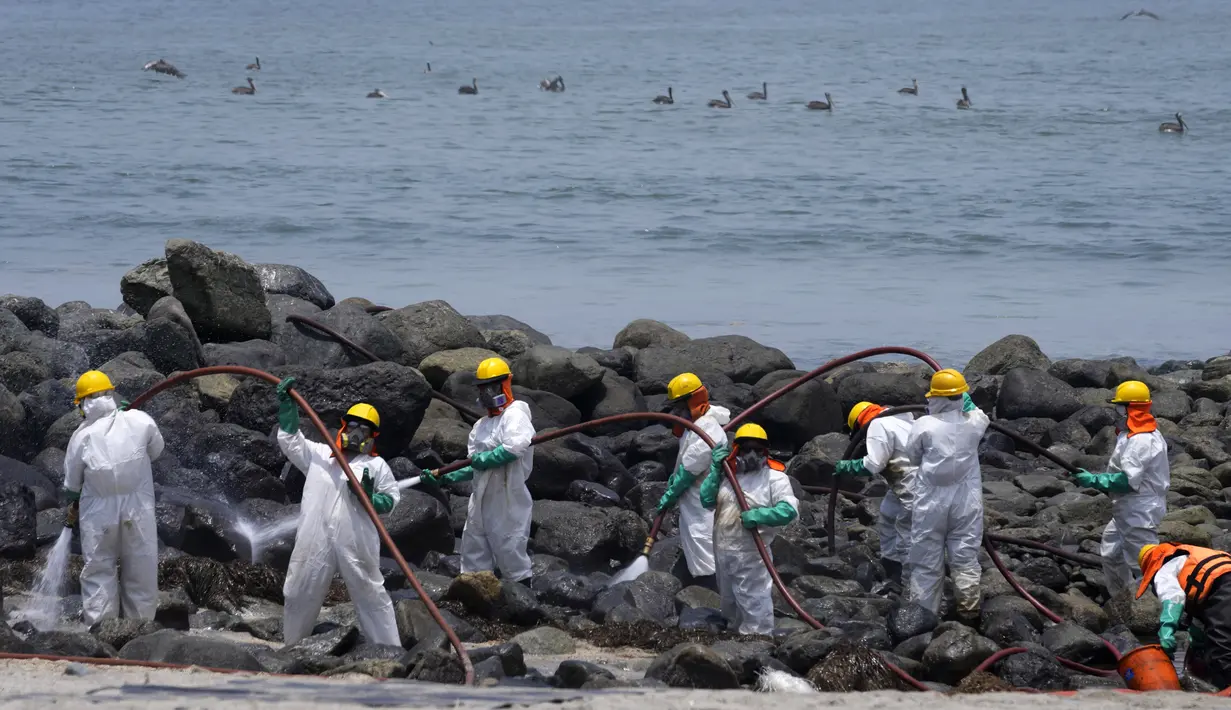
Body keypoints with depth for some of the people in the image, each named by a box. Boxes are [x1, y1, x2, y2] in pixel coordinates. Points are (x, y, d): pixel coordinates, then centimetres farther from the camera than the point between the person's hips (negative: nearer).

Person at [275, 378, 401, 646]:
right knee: (300, 594, 7)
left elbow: (392, 498, 8)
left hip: (356, 543, -2)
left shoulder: (376, 466, 10)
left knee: (371, 596, 1)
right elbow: (290, 438, 16)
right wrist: (287, 403, 7)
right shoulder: (318, 454, 17)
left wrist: (371, 499, -12)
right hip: (315, 541, 2)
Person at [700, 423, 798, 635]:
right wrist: (715, 470, -5)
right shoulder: (727, 474, 10)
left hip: (750, 553, -7)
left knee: (754, 603, -5)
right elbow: (707, 501, 3)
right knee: (730, 601, 21)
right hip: (723, 551, 7)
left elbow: (789, 510, -16)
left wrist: (759, 515, -27)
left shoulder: (774, 477, -7)